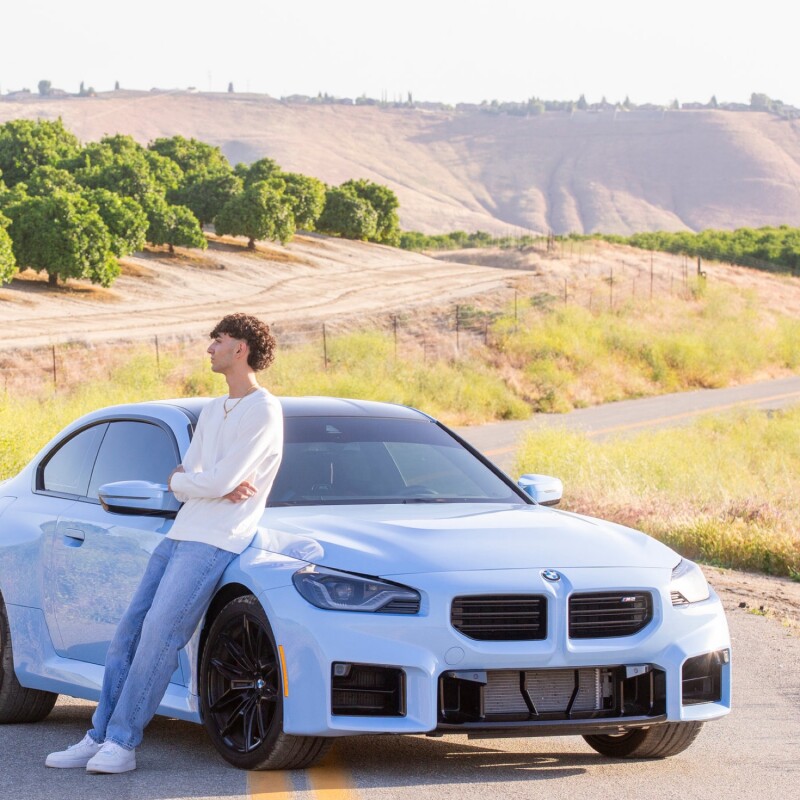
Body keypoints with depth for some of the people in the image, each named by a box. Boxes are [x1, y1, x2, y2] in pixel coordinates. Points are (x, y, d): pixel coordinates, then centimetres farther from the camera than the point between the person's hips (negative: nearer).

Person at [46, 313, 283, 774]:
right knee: (129, 634, 3)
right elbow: (183, 484, 13)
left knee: (159, 635, -17)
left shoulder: (262, 411, -8)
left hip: (214, 543, -9)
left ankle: (123, 742, -13)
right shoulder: (213, 411, 21)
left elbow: (218, 481, -16)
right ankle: (100, 738, 7)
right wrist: (216, 488, -8)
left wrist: (181, 480, 2)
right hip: (179, 537, 9)